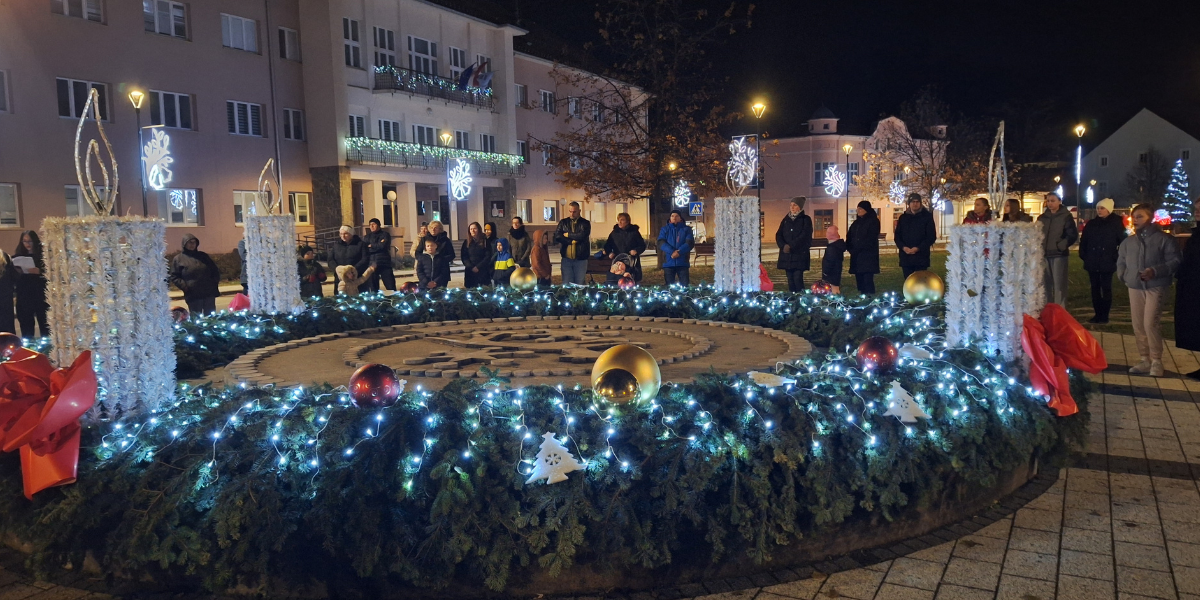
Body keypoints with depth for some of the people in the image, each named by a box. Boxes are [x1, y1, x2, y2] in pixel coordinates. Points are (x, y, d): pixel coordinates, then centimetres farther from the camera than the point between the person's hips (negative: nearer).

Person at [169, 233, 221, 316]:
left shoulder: (203, 256, 14)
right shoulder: (178, 259, 3)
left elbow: (215, 270, 19)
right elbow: (174, 277, 0)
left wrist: (215, 282, 5)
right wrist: (184, 286, -13)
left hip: (209, 293, 3)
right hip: (193, 295, -3)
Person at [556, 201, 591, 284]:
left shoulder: (585, 223, 3)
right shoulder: (563, 223, 9)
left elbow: (582, 236, -14)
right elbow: (557, 236, -4)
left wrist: (567, 234, -4)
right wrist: (571, 241, -12)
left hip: (581, 259, -1)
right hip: (566, 259, 2)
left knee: (580, 285, 3)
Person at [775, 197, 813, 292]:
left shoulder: (806, 220, 1)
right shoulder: (786, 219, 14)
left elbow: (804, 236, -11)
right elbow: (778, 235, 7)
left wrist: (790, 246, -17)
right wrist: (783, 245, -12)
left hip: (800, 255, -4)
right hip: (786, 254, 5)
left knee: (798, 278, -12)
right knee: (790, 279, 4)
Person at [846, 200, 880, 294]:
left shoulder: (873, 221, -2)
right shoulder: (856, 223, 18)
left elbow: (870, 238, -11)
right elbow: (849, 237, 14)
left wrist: (856, 249, -13)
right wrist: (850, 248, -4)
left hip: (868, 256, -7)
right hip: (856, 256, 7)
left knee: (868, 280, -13)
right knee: (859, 279, 5)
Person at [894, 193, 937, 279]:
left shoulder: (927, 216, 3)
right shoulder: (903, 218, 13)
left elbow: (932, 236, -1)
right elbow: (897, 236, 10)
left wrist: (918, 248, -13)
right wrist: (903, 247, -10)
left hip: (921, 258, -3)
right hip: (906, 258, 3)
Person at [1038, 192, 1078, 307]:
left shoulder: (1066, 217, -2)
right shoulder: (1042, 217, 12)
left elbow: (1073, 235, -7)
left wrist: (1061, 246, -13)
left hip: (1059, 255, -5)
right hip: (1044, 255, 5)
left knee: (1059, 284, -5)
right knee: (1047, 284, 9)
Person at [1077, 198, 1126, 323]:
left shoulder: (1116, 223, -2)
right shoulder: (1091, 224, 8)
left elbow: (1122, 242, -3)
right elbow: (1083, 241, 11)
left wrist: (1117, 257, -6)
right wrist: (1084, 256, 3)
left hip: (1107, 263, -4)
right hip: (1092, 263, 4)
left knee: (1106, 288, 2)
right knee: (1095, 288, 7)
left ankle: (1105, 315, 7)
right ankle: (1098, 314, 14)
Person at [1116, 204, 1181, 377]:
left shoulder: (1164, 239, -3)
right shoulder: (1128, 241, 14)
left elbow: (1174, 261, -7)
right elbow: (1121, 261, 23)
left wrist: (1155, 271, -19)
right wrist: (1123, 275, 6)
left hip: (1155, 287, -6)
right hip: (1134, 287, 6)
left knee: (1150, 323, -14)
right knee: (1138, 325, 7)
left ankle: (1156, 361, -3)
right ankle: (1145, 359, 17)